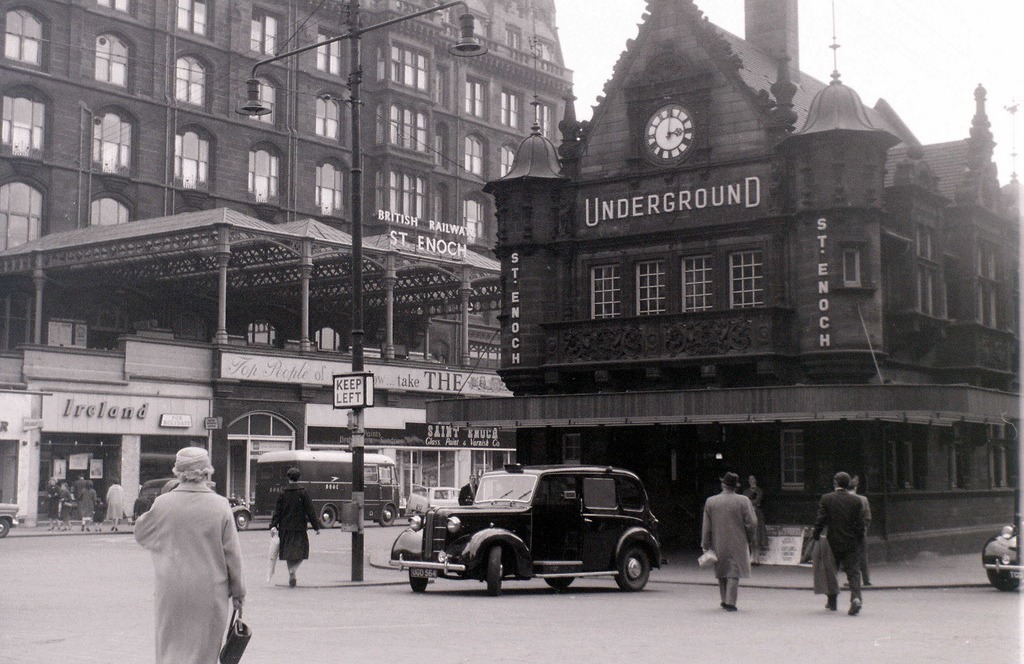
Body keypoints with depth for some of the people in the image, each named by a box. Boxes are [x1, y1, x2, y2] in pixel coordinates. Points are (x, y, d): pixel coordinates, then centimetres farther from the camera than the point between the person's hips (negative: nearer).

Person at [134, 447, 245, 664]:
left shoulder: (163, 504, -6)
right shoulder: (219, 506, -9)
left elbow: (140, 533, 12)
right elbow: (232, 553, -3)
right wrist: (238, 591, 6)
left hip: (172, 591, 1)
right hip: (209, 593, -1)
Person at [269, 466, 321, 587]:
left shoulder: (283, 493, 2)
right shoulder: (303, 492, -5)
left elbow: (277, 511, -2)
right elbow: (310, 511, -5)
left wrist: (273, 526, -3)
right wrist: (316, 526, -1)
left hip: (285, 528, 2)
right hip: (299, 527, -2)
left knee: (289, 553, 11)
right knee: (301, 550, 5)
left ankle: (291, 575, 10)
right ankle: (293, 570, -20)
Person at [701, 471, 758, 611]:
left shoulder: (710, 502, 1)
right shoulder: (743, 501, -6)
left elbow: (706, 526, 2)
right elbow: (752, 522, -9)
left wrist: (705, 545, 7)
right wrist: (749, 539, 6)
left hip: (718, 544, 3)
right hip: (737, 544, -3)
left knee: (722, 572, 16)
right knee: (734, 572, -1)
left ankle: (725, 600, 22)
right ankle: (730, 602, -7)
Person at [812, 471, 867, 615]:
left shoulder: (826, 499, -6)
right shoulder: (856, 501, 0)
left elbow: (820, 520, -7)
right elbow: (860, 524, 1)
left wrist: (816, 536, 3)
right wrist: (859, 540, 10)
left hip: (833, 543, -1)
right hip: (851, 544, 1)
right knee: (853, 571, 2)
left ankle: (832, 602, 21)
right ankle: (856, 597, -19)